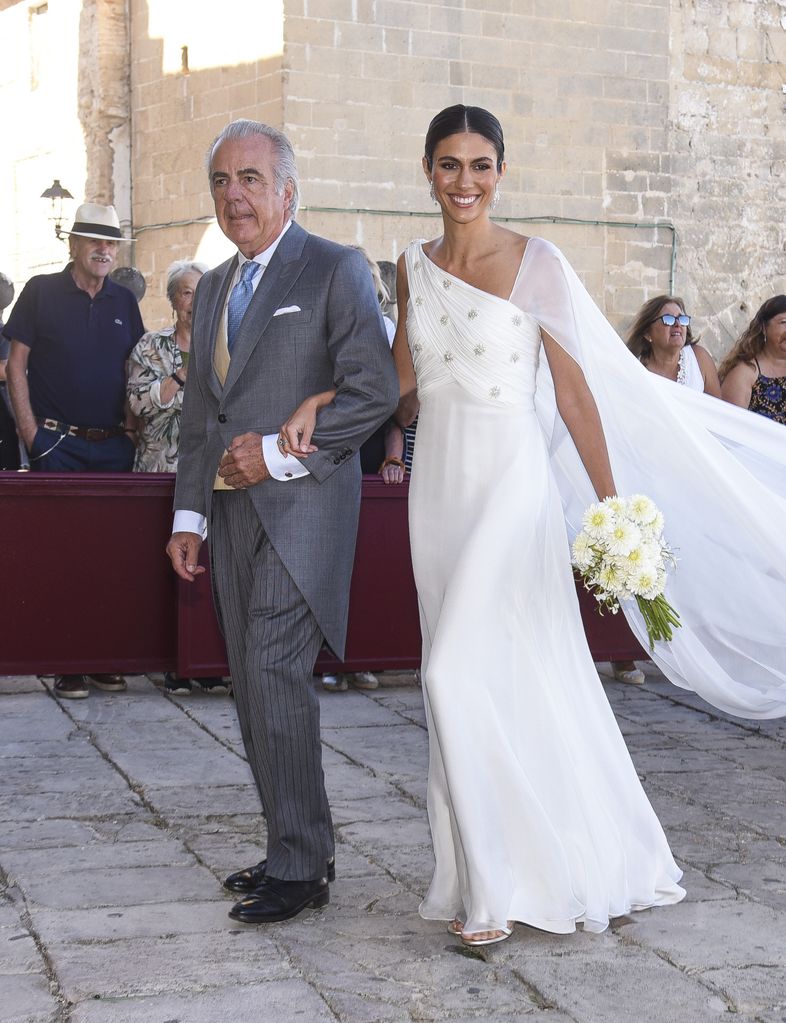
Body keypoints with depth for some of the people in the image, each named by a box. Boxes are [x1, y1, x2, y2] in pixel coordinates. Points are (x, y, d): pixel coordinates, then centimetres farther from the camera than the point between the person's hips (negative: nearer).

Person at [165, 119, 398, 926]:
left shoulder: (334, 270, -4)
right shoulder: (212, 289, 18)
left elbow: (374, 390, -13)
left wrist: (279, 452, -15)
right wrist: (190, 513, 14)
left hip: (301, 504, -8)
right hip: (232, 511, 8)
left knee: (275, 674, -13)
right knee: (254, 687, 9)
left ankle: (300, 866, -4)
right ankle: (293, 849, 19)